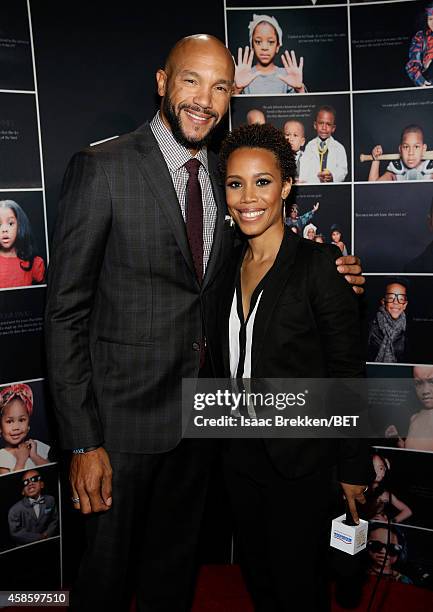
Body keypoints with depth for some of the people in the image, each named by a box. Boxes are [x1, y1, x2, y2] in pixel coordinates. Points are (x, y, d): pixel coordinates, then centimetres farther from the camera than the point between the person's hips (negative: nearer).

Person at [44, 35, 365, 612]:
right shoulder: (101, 167, -14)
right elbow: (66, 310, -14)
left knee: (175, 564, 25)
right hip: (126, 412, -5)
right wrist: (83, 441, -16)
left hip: (202, 410, 5)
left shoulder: (225, 176, 4)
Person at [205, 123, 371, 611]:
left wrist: (354, 468, -11)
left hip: (300, 459, -5)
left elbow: (347, 372, -14)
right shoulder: (226, 268, 3)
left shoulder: (318, 263, -17)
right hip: (240, 455, 6)